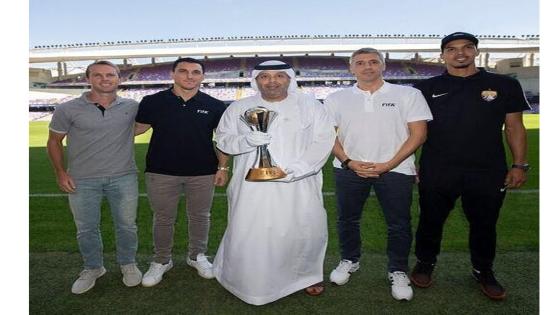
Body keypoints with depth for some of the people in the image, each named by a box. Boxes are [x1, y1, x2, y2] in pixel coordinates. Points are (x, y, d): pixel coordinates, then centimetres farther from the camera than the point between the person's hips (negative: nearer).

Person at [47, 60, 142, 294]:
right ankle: (93, 268, 35)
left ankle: (128, 264, 34)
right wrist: (60, 173, -2)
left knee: (126, 225, 11)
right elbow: (54, 142, 5)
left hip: (123, 178, 1)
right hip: (82, 181, 0)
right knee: (86, 229, 12)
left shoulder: (132, 107, -2)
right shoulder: (68, 109, -5)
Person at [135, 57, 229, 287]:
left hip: (203, 173, 1)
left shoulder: (214, 106, 0)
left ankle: (197, 256, 35)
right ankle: (161, 261, 31)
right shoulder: (153, 102, -2)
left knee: (200, 216, 14)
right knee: (163, 218, 11)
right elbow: (137, 128, 8)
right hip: (162, 172, 0)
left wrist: (222, 167, -1)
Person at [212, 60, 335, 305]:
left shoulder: (311, 106, 4)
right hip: (252, 186, 1)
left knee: (306, 231, 4)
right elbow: (223, 139, 8)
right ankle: (250, 282, 26)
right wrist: (247, 140, -15)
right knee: (248, 234, 2)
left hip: (298, 186, 0)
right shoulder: (238, 108, 9)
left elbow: (323, 141, -3)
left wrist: (297, 168, -16)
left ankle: (306, 275, 32)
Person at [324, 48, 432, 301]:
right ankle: (349, 260, 35)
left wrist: (388, 165, -12)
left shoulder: (408, 95, 0)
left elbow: (418, 134, -3)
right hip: (349, 169, 2)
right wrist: (347, 161, -9)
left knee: (398, 224, 6)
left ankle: (398, 271, 26)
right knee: (347, 219, 13)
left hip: (395, 169, -1)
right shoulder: (337, 98, 6)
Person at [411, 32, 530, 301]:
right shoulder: (426, 88, 3)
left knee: (484, 225, 14)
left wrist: (519, 165, 1)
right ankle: (425, 264, 34)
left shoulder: (504, 85, 5)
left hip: (488, 173, 1)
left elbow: (514, 127, 7)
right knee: (431, 221, 12)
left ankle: (484, 271, 36)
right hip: (436, 172, 0)